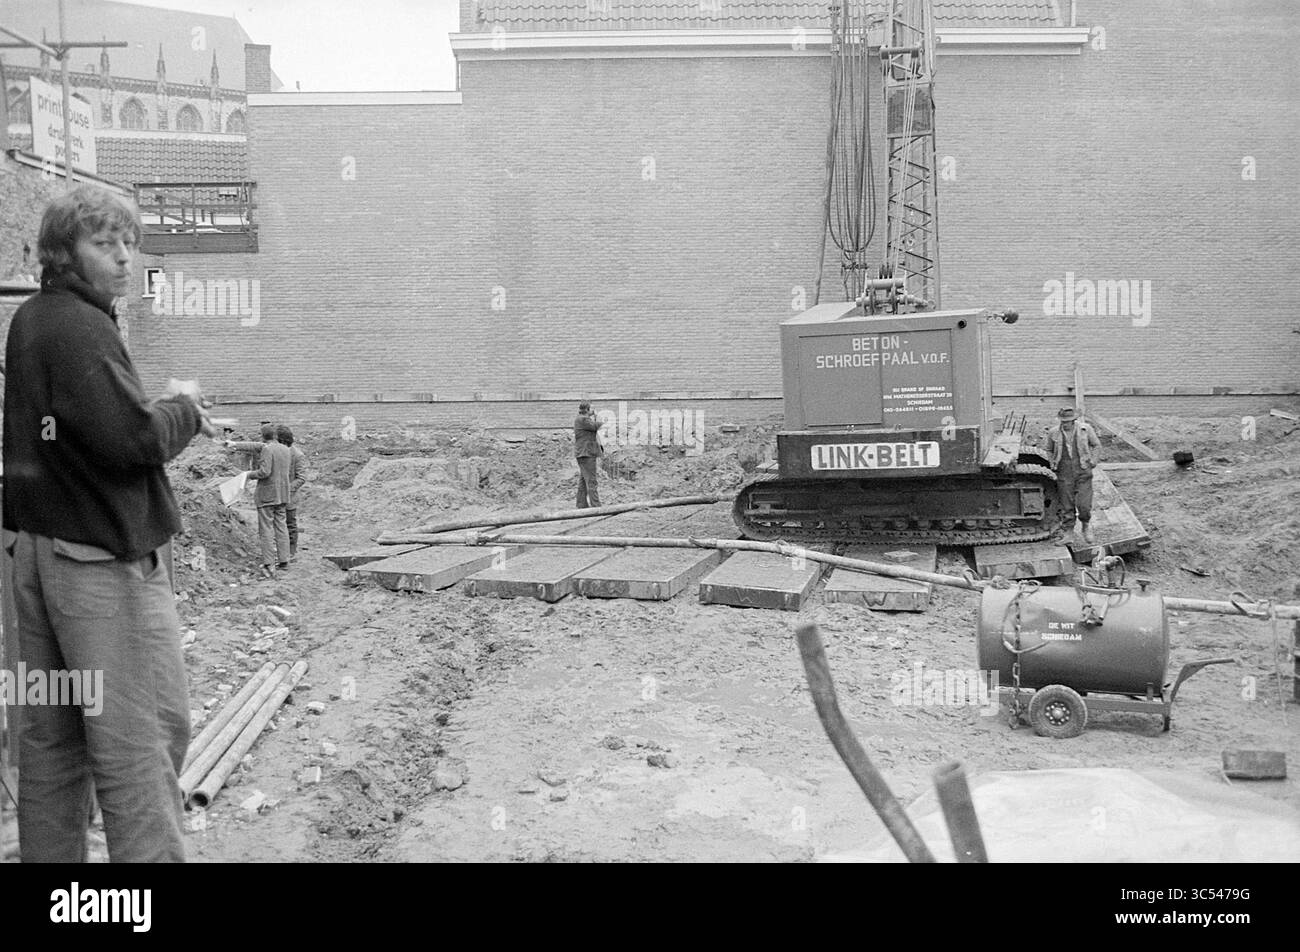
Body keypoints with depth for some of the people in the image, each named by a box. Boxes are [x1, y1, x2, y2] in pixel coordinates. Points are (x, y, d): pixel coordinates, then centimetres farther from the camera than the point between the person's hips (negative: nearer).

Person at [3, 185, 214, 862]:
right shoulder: (79, 329, -16)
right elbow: (134, 439, -24)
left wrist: (166, 411, 6)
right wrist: (183, 407, -6)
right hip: (104, 557, -10)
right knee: (143, 731, -3)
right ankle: (151, 857, 2)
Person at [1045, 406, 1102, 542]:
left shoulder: (1085, 429, -4)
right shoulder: (1053, 433, -3)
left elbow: (1096, 444, 12)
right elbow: (1049, 450, 15)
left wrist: (1093, 460, 4)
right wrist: (1053, 463, 3)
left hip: (1083, 471, -1)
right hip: (1064, 473, 1)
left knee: (1084, 505, -5)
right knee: (1067, 506, 4)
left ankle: (1085, 526, 24)